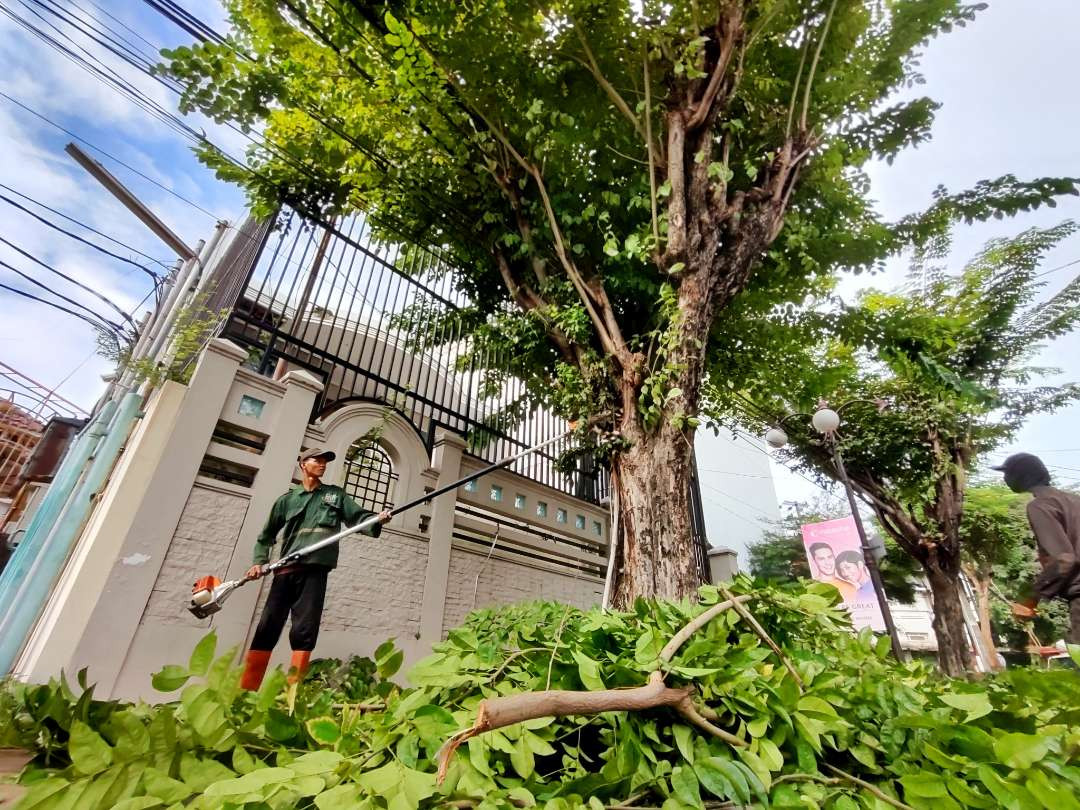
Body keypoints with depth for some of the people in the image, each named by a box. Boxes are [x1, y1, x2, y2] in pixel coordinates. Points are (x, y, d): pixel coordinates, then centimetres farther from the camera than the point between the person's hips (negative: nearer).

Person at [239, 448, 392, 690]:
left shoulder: (336, 495, 14)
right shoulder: (287, 499, 15)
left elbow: (359, 517, 3)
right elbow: (267, 535, 20)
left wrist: (377, 520, -17)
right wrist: (259, 561, 5)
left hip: (315, 571, -1)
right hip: (285, 570, 1)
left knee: (304, 632, -4)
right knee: (267, 629, 2)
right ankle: (245, 690, 10)